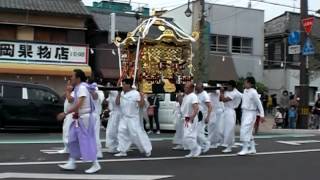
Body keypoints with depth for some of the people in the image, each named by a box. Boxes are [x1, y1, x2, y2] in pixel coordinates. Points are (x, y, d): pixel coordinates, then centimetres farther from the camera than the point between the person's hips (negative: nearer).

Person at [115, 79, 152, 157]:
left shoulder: (135, 94, -14)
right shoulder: (122, 93, 7)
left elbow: (141, 105, -14)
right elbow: (117, 103, 7)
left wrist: (142, 97, -25)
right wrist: (119, 95, -3)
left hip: (133, 118, -7)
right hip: (124, 118, 7)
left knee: (137, 134, -7)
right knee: (122, 133, 4)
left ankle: (147, 150, 7)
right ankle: (122, 151, 13)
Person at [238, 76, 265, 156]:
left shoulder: (253, 92, -15)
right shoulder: (245, 91, 9)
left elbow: (259, 104, -13)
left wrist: (262, 115, -14)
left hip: (251, 113, -9)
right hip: (244, 112, 9)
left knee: (245, 131, -14)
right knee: (249, 132, 13)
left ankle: (245, 149, -9)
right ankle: (252, 149, 22)